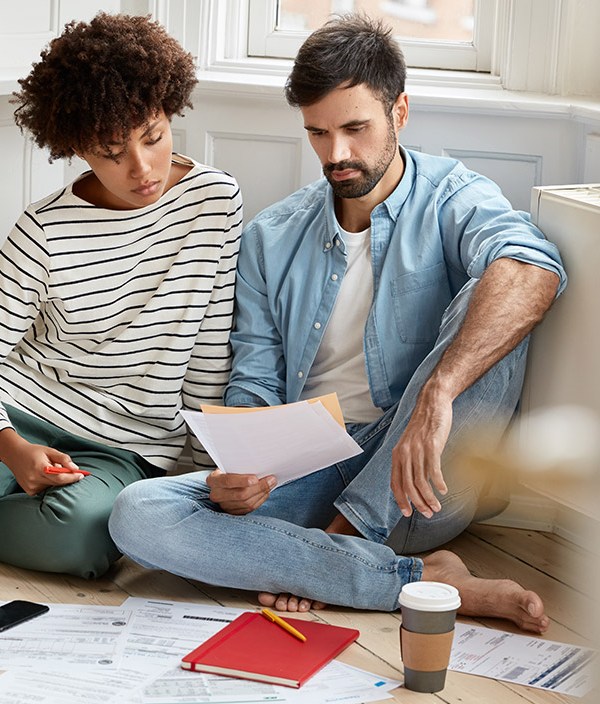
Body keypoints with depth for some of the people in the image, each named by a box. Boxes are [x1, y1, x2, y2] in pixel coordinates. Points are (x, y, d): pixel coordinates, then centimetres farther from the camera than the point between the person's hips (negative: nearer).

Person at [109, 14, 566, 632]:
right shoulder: (270, 239, 12)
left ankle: (326, 549, -23)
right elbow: (254, 384, 9)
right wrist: (237, 470, -15)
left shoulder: (451, 198, -1)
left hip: (413, 489, -3)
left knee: (483, 301, -27)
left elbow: (532, 268, -25)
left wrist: (438, 393, -42)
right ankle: (423, 580, -24)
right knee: (136, 514, -23)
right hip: (306, 473, 3)